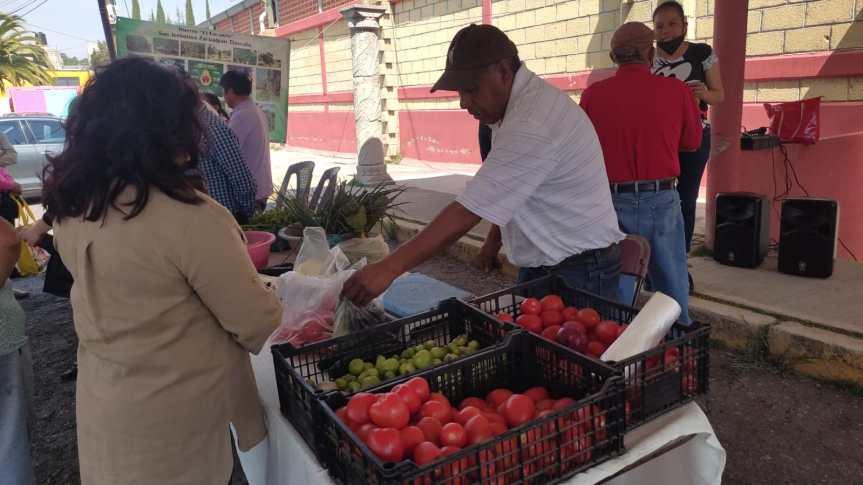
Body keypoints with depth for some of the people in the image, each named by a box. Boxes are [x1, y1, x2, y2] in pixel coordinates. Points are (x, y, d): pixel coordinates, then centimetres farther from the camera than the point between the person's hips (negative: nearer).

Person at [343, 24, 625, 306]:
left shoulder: (532, 125, -27)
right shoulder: (525, 103, 5)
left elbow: (466, 214, -29)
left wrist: (389, 268, -27)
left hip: (578, 274, -9)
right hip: (544, 267, 9)